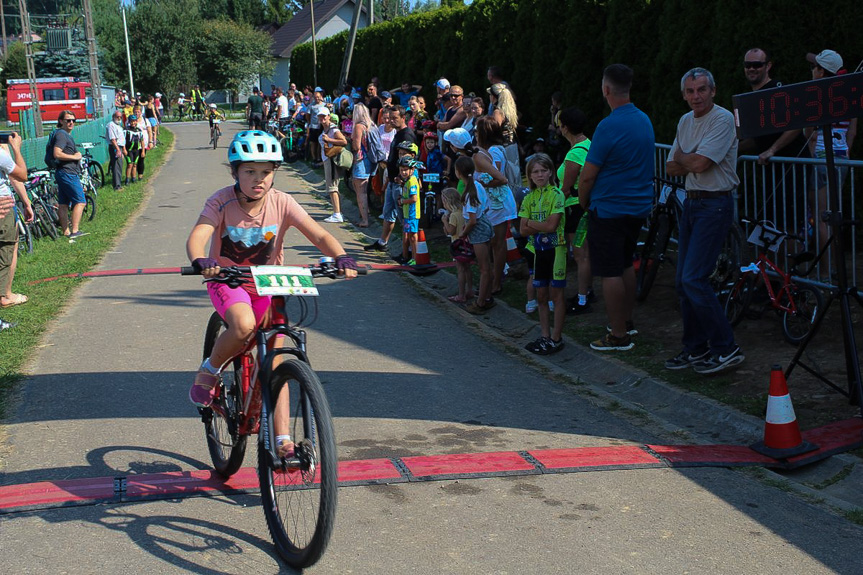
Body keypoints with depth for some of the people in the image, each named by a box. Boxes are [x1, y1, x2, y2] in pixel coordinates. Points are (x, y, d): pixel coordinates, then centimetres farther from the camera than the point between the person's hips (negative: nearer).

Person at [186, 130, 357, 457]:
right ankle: (209, 372, -5)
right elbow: (197, 237, -32)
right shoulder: (222, 201, -18)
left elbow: (319, 236, -21)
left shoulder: (281, 203, -14)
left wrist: (341, 257, -41)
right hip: (227, 281, -2)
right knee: (243, 325, -35)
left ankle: (282, 440, 1)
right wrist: (201, 262, -55)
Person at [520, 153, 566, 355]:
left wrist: (531, 222, -6)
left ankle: (556, 339, 3)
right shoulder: (529, 198, 7)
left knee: (556, 294, -2)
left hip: (555, 248, -6)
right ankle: (545, 336, 19)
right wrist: (542, 226, -13)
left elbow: (552, 226, -18)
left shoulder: (556, 194, -9)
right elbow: (523, 230, 0)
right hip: (538, 249, 6)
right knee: (541, 295, 10)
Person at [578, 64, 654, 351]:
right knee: (625, 265, 21)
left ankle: (619, 335, 3)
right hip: (639, 206, 9)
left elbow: (587, 176, -18)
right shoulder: (644, 120, 6)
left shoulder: (609, 126, -21)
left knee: (610, 273, -1)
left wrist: (583, 202, 1)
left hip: (609, 210, -9)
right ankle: (627, 322, 31)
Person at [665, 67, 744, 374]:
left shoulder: (723, 119, -13)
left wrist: (682, 158, -1)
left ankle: (726, 348, -5)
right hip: (691, 202, 8)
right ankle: (695, 348, 19)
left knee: (694, 279, -15)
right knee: (683, 281, 8)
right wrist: (691, 162, -9)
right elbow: (671, 169, 10)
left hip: (715, 205, -8)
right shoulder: (685, 122, 13)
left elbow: (700, 164, -22)